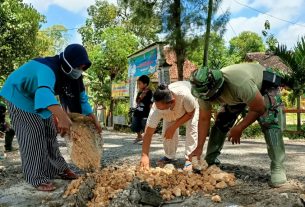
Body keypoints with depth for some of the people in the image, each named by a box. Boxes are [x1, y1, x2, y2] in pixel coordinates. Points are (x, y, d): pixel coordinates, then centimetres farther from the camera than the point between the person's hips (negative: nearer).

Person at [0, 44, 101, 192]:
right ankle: (38, 179, -9)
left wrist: (94, 120, -8)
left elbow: (81, 98, -3)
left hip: (39, 98, 8)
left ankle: (59, 169, 20)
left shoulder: (71, 75, -12)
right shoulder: (48, 69, -40)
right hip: (19, 94, -8)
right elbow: (44, 92, -60)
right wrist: (62, 116, -76)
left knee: (49, 134, 10)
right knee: (32, 136, -15)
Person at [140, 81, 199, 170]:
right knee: (166, 131, -9)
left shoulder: (184, 95, -48)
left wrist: (174, 126, -33)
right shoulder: (156, 109, -39)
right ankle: (169, 156, 14)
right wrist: (145, 156, -42)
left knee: (192, 128, -21)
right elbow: (148, 133, -34)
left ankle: (189, 159, -11)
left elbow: (190, 113, -27)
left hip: (191, 105, -2)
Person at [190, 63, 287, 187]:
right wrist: (199, 147, -20)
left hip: (264, 87, -5)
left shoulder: (240, 83, -46)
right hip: (236, 96, 5)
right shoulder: (205, 91, -27)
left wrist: (239, 128, -30)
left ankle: (277, 167, -18)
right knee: (220, 123, -4)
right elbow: (204, 119, -17)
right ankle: (210, 161, 8)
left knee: (269, 123, -25)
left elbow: (259, 108, -31)